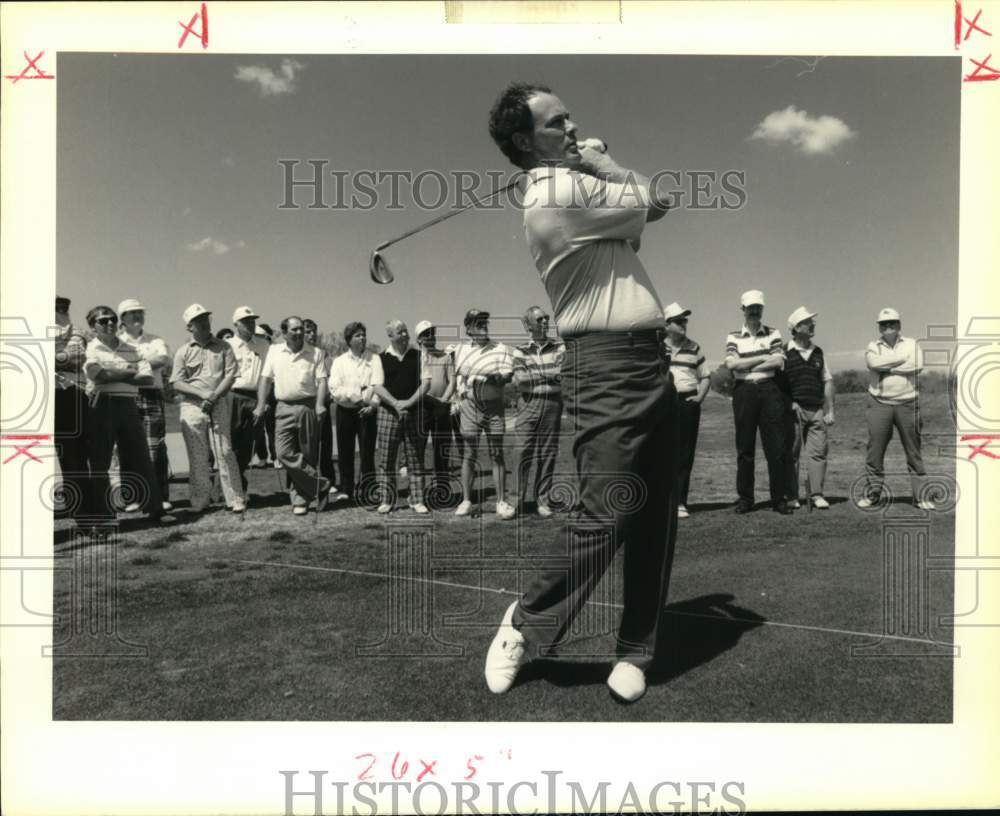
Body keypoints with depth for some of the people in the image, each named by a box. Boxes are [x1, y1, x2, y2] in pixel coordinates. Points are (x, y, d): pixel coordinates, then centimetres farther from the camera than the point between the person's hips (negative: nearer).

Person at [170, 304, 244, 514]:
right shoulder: (183, 352, 8)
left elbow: (230, 375, 0)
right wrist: (202, 393, -14)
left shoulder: (223, 347, 8)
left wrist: (214, 396, -13)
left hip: (219, 406, -1)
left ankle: (235, 499, 1)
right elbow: (177, 383, 1)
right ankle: (200, 500, 14)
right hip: (192, 407, 1)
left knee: (225, 452, -3)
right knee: (197, 456, 5)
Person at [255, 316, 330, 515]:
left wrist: (319, 404, -17)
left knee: (308, 455, 2)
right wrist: (260, 406, 2)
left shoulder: (315, 353, 5)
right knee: (285, 453, -9)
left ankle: (300, 500, 15)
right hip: (284, 408, 2)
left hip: (308, 407, -1)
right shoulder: (274, 351, 11)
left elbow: (321, 379, -2)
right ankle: (321, 485, -1)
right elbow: (265, 379, 10)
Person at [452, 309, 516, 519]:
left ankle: (502, 502, 5)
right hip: (469, 407, 1)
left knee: (497, 456, 0)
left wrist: (492, 377, -25)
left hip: (493, 406, -1)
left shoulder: (500, 349, 3)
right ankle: (466, 501, 10)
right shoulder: (460, 350, 11)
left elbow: (508, 374, -8)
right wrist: (457, 398, 11)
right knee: (468, 455, 3)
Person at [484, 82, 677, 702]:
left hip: (651, 361, 9)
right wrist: (611, 167, 17)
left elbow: (653, 204, 24)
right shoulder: (556, 192, -10)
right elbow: (648, 204, 0)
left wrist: (605, 167, 9)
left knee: (656, 517, 6)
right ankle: (527, 625, 10)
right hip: (606, 366, -9)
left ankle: (636, 653, 16)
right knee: (606, 514, -11)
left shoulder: (582, 182, 22)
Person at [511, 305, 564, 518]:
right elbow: (520, 380, -8)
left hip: (553, 404, 2)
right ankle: (517, 499, 7)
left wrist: (534, 375, -14)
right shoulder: (520, 351, 5)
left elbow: (561, 374, -5)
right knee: (523, 454, -4)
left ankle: (542, 500, 14)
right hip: (529, 405, -1)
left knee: (548, 454, 4)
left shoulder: (559, 347, 8)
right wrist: (548, 375, -9)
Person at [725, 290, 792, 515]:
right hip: (744, 393, 0)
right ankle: (745, 498, 11)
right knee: (745, 448, 3)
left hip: (769, 391, 1)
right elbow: (731, 364, -8)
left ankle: (778, 498, 6)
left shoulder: (773, 334, 10)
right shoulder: (733, 337, 8)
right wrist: (763, 358, -6)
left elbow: (779, 361, -4)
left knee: (776, 447, -2)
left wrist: (745, 365, -7)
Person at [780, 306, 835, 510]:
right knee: (791, 454, 0)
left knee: (818, 452, -1)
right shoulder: (785, 352, -2)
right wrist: (788, 403, -10)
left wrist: (830, 410, 8)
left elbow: (827, 381, 14)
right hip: (794, 410, -4)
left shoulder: (818, 352, 13)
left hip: (816, 410, 4)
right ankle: (791, 497, 7)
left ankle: (816, 495, 6)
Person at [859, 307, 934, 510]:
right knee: (875, 450, 0)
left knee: (914, 451, 4)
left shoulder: (911, 344, 9)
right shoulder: (873, 347, 9)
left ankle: (921, 495, 10)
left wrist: (887, 368, -9)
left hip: (907, 404, 0)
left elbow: (917, 365, -11)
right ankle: (871, 493, 9)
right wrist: (903, 358, -8)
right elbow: (874, 363, -14)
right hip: (879, 404, 0)